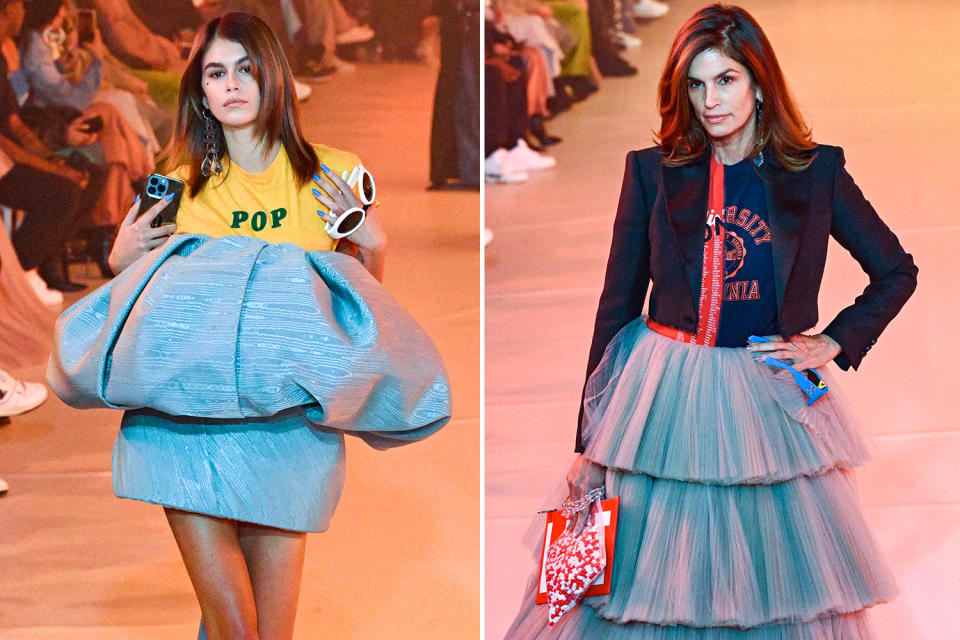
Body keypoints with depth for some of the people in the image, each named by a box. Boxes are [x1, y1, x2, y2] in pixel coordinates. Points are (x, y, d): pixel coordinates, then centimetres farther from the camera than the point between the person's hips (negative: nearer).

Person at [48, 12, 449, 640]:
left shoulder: (333, 176, 9)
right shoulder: (182, 186, 13)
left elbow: (368, 298, 16)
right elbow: (152, 293, 24)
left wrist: (372, 246, -3)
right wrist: (123, 260, 4)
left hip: (283, 421, 0)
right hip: (182, 419, 1)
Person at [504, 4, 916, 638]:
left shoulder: (816, 172, 0)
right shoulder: (653, 172, 1)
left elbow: (897, 272, 11)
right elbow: (617, 305, 3)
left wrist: (836, 342, -1)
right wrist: (589, 444, 1)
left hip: (767, 397, 0)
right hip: (661, 394, 0)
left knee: (777, 585, 6)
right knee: (640, 577, 5)